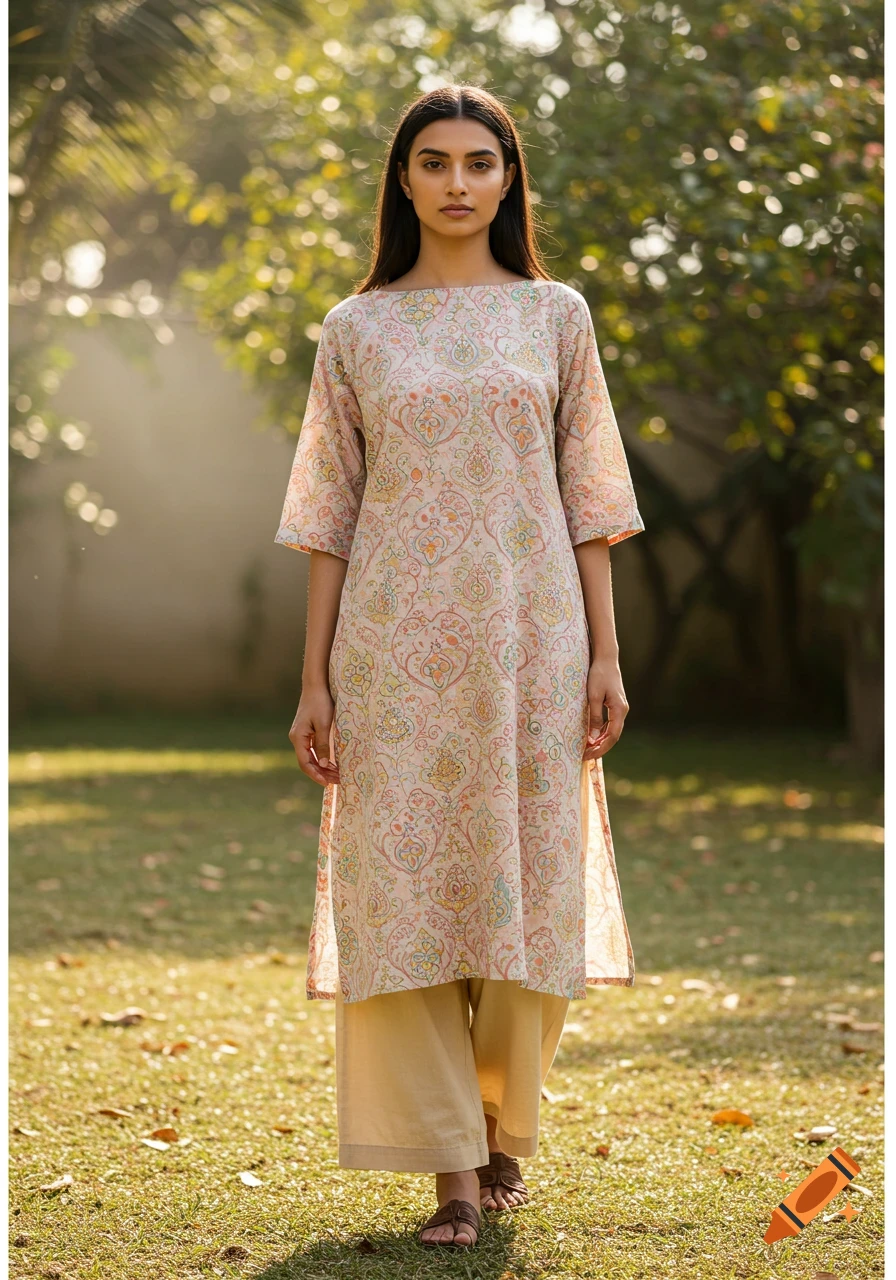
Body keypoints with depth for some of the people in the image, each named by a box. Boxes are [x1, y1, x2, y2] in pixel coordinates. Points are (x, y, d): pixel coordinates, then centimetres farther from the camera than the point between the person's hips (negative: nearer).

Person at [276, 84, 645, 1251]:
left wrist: (605, 657, 1)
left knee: (528, 883, 3)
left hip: (527, 638, 0)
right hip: (398, 642, 0)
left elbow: (588, 499, 7)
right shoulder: (357, 331, 7)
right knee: (404, 884, -4)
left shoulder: (555, 316, 8)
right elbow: (330, 515, 6)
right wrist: (315, 681, 1)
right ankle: (453, 1168, 4)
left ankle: (504, 1124, 27)